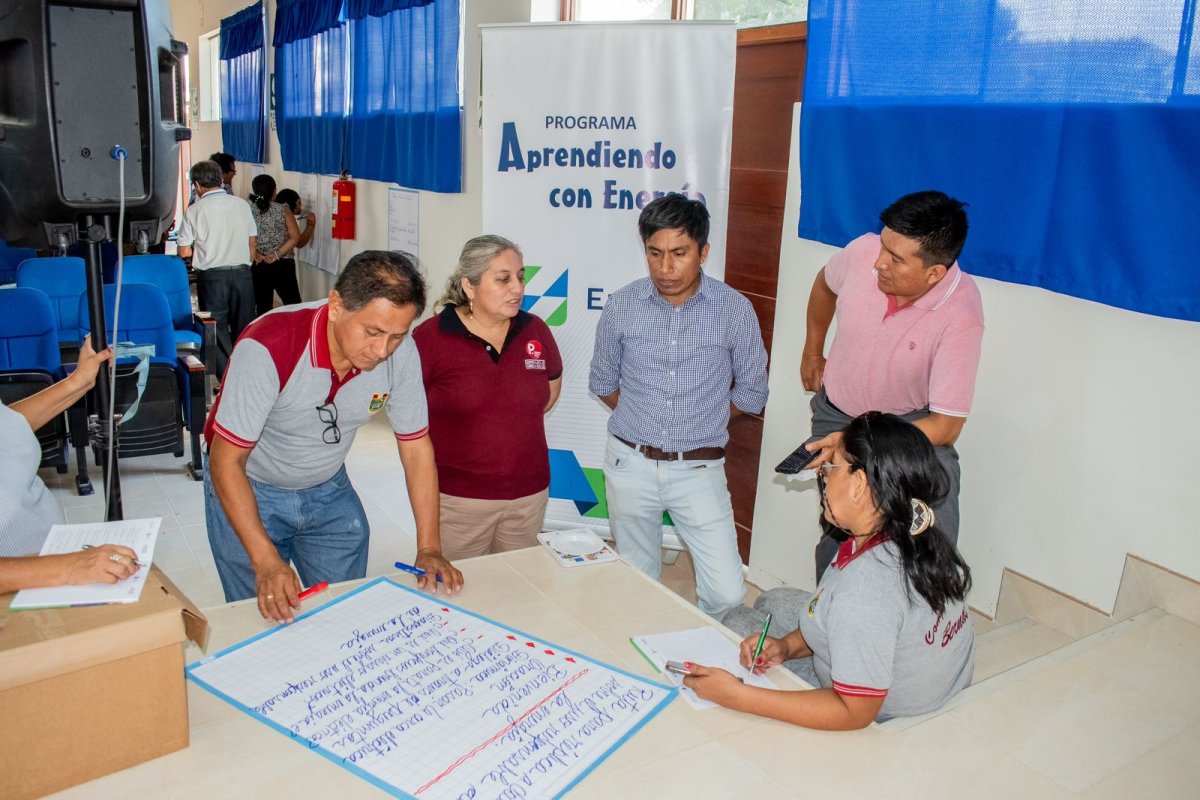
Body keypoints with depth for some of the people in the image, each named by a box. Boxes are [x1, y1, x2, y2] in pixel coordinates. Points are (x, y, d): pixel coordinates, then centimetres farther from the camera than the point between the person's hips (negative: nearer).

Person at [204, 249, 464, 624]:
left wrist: (429, 548, -16)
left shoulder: (401, 352, -21)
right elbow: (226, 461, -27)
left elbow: (416, 447, -10)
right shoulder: (267, 348, -33)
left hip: (329, 489, 4)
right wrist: (266, 563, -34)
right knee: (265, 619, 8)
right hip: (246, 488, -3)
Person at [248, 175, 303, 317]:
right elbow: (295, 238, -9)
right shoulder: (283, 210, -3)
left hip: (258, 267, 2)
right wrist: (277, 255, -11)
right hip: (283, 265, -2)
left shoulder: (248, 211, 0)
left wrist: (256, 255, -8)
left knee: (263, 309, 8)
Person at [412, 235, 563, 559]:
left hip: (529, 494, 4)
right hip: (457, 498, -3)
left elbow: (553, 384, 18)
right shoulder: (431, 337, -12)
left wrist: (520, 426, 10)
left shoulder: (535, 330, 0)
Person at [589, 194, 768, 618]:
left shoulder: (735, 310, -7)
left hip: (699, 469, -1)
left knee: (727, 593, -7)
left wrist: (701, 420, 8)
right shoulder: (621, 306, -4)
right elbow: (603, 383, 11)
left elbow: (751, 393, 5)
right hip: (631, 464, 1)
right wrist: (642, 420, 9)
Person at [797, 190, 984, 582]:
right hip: (836, 412, 3)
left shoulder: (960, 317, -29)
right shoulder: (863, 250, -20)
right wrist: (812, 351, 17)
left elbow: (946, 425, -26)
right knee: (837, 536, 6)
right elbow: (825, 284, 7)